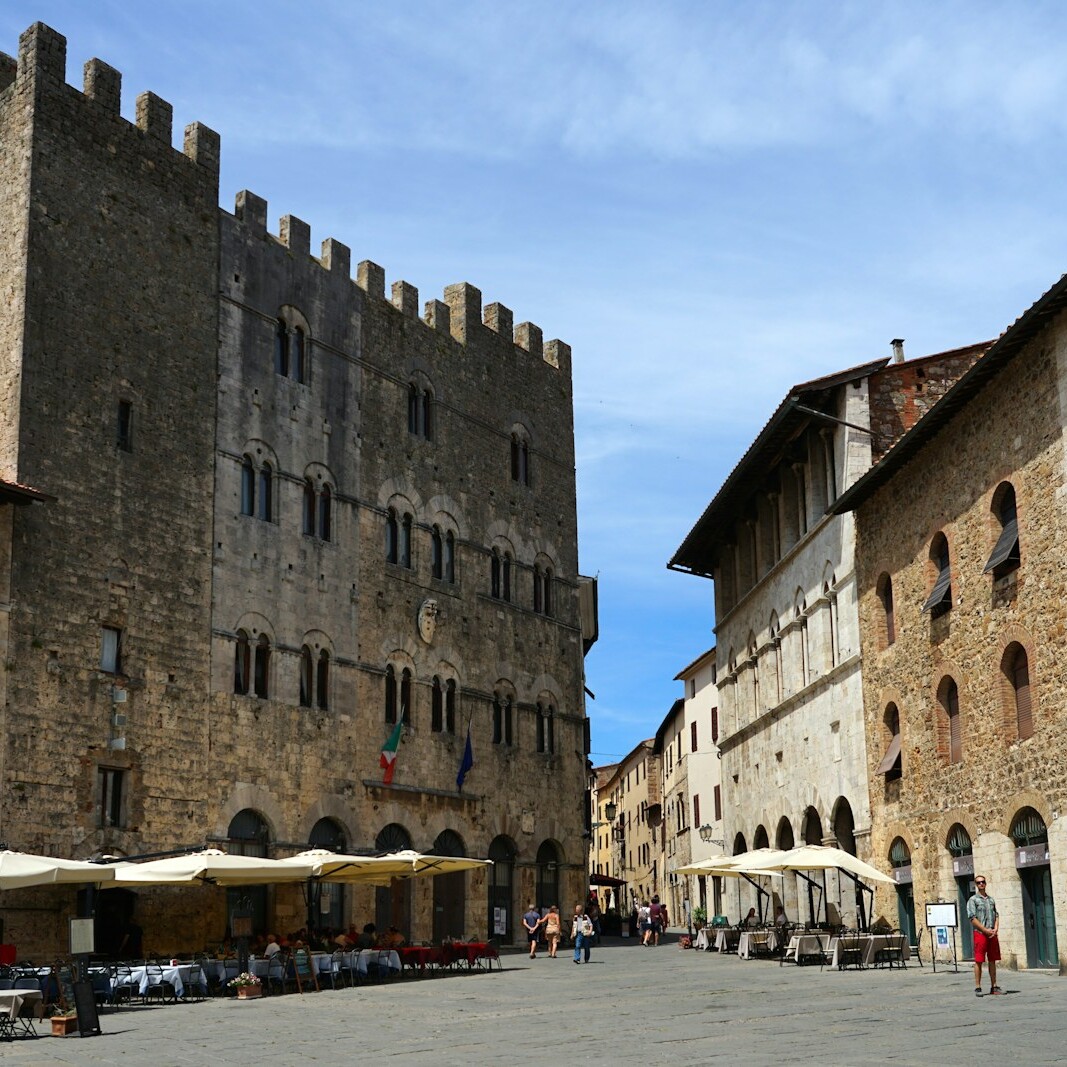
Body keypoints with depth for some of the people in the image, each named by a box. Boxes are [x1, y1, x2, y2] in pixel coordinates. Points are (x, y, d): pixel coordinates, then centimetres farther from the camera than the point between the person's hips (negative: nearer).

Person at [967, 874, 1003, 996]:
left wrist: (996, 929, -3)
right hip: (980, 933, -5)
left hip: (992, 934, 5)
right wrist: (986, 930, -13)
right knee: (979, 961, -5)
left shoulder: (991, 900, 17)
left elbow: (996, 915, 15)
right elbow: (972, 918, -7)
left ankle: (994, 987, 12)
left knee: (992, 961, 7)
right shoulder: (973, 900, 0)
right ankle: (978, 988, -3)